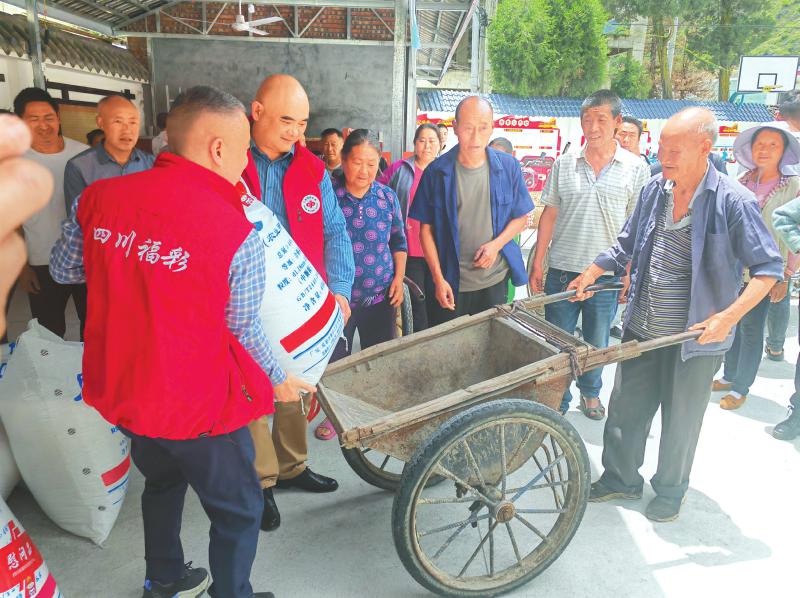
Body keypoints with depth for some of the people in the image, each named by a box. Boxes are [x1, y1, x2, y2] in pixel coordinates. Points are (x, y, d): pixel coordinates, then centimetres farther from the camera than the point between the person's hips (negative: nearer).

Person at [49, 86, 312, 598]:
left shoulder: (98, 197, -8)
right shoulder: (238, 234, -22)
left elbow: (64, 270, 8)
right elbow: (244, 330, -12)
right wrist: (279, 379, 6)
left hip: (121, 389, 7)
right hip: (198, 405, -6)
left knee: (162, 480, 32)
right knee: (239, 510, 17)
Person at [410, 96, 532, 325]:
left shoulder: (508, 167, -3)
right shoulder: (437, 172, -7)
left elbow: (520, 217, 6)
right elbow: (426, 229, -3)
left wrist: (496, 244, -13)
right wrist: (438, 278, -8)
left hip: (495, 280, 2)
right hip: (450, 283, -1)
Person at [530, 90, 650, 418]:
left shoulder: (636, 168, 0)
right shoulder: (564, 163, 2)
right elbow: (549, 215, 5)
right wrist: (537, 264, 2)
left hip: (607, 274, 0)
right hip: (562, 269, 1)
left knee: (597, 343, 15)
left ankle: (590, 391, 39)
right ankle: (557, 400, 24)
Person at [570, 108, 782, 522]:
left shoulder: (732, 201, -16)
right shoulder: (655, 189, 0)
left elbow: (769, 267, -13)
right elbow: (627, 244, 14)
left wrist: (729, 316, -25)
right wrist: (591, 274, 9)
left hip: (695, 336, -5)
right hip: (642, 328, 5)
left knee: (681, 421, 13)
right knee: (625, 407, 15)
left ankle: (670, 491, 36)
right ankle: (621, 478, 37)